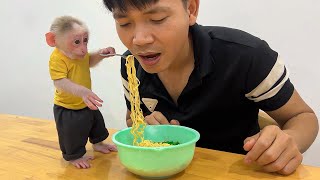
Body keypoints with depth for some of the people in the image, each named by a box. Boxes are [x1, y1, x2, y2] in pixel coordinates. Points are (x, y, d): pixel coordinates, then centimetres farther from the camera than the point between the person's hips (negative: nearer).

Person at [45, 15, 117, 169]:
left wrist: (101, 53, -4)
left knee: (96, 122, 25)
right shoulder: (57, 59, -31)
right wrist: (81, 91, -57)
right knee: (72, 135, 4)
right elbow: (60, 83, -42)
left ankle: (98, 143, 51)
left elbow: (89, 61, 16)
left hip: (86, 104, 9)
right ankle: (74, 156, 31)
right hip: (67, 109, -8)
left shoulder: (81, 53, -5)